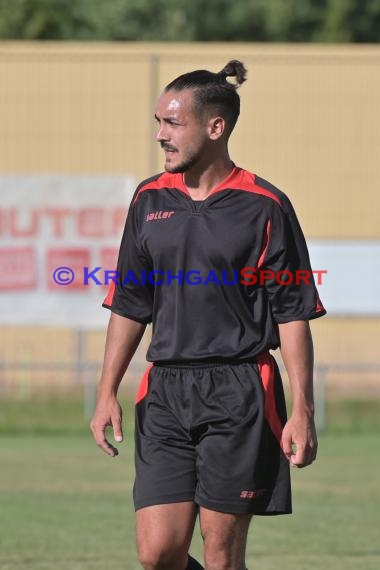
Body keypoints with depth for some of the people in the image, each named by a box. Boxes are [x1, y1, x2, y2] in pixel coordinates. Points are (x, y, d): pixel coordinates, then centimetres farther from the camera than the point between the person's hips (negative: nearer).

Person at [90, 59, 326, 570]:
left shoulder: (264, 207, -4)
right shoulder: (150, 200, 10)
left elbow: (293, 316, -4)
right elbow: (129, 306, 16)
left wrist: (302, 411, -8)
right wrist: (107, 393, 9)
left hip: (239, 398, -4)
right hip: (165, 394, 4)